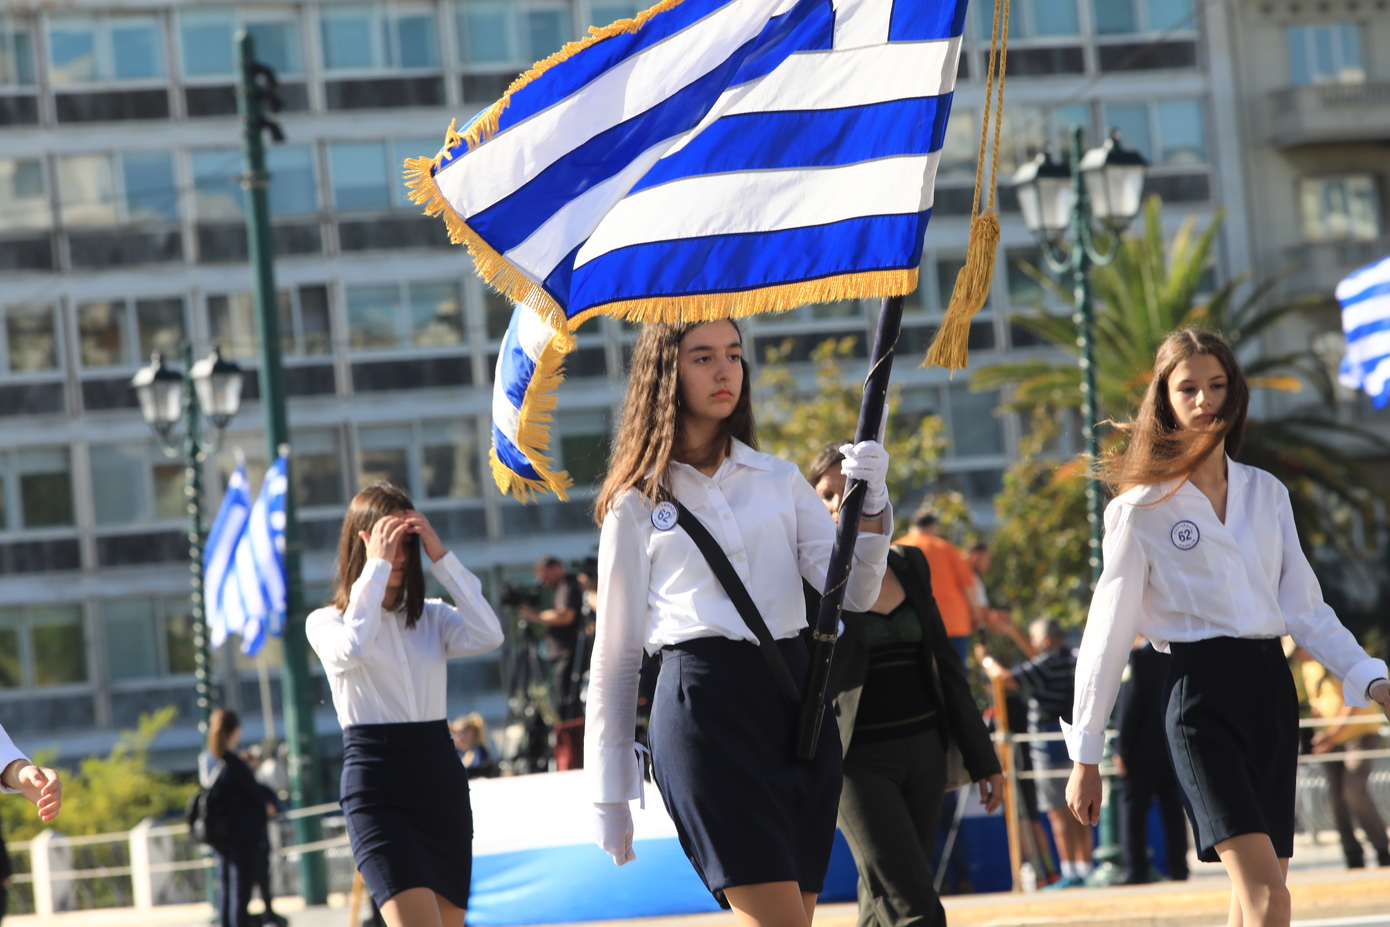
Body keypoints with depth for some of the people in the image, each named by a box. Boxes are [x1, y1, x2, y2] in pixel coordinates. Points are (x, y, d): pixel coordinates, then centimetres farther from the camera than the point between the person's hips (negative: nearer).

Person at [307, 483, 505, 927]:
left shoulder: (432, 618, 14)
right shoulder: (327, 622, 5)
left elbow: (488, 636, -7)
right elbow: (350, 650, -19)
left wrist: (441, 556, -5)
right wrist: (376, 566, -12)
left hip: (442, 784, 4)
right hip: (376, 793, -4)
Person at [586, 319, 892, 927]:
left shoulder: (780, 481, 15)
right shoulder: (636, 503, 8)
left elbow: (854, 593, 4)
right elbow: (616, 653, 9)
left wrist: (870, 506, -15)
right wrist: (609, 796, 8)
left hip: (796, 702, 4)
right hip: (703, 707, -4)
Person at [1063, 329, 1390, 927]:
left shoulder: (1266, 494, 14)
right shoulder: (1143, 508, 0)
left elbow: (1304, 607, 15)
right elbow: (1109, 634, 2)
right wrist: (1085, 756, 2)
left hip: (1271, 686, 6)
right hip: (1201, 693, -6)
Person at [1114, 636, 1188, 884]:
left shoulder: (1136, 658, -11)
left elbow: (1130, 705, -14)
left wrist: (1121, 750, -10)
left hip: (1143, 751, -6)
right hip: (1174, 747, 6)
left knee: (1132, 807, 0)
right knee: (1173, 808, 9)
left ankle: (1136, 870, -5)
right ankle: (1178, 867, 7)